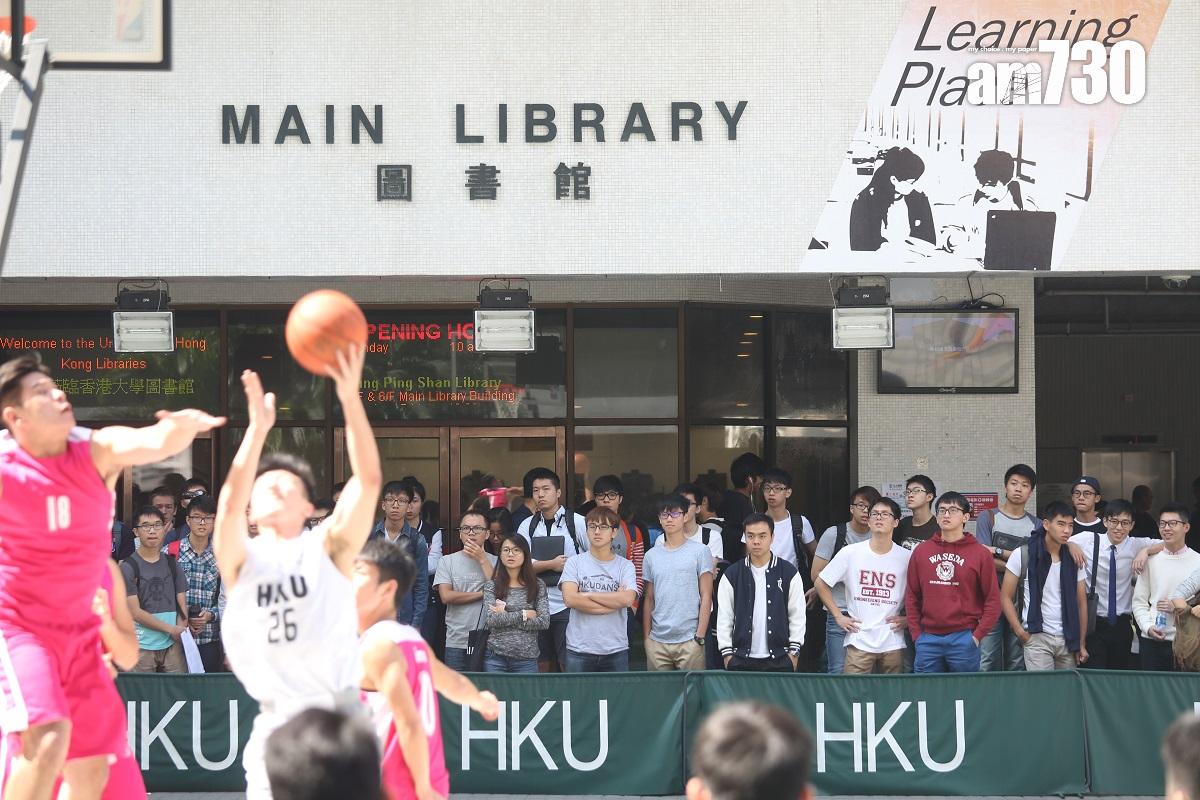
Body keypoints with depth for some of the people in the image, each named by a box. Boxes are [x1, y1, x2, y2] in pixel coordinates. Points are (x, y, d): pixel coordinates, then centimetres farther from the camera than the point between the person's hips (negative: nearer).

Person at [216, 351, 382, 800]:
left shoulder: (328, 547, 7)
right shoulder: (242, 558, 8)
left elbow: (368, 481, -6)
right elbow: (229, 505, -12)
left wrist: (350, 398, -17)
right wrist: (258, 428, -22)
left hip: (339, 714, -1)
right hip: (278, 724, 1)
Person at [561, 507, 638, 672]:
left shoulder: (626, 566, 5)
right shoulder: (575, 562, 4)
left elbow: (628, 599, -12)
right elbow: (570, 599, -10)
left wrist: (587, 595, -8)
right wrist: (613, 602, -8)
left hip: (616, 650, 0)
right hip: (580, 649, 0)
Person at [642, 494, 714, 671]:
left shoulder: (700, 552, 1)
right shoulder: (652, 555, 12)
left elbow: (706, 597, -1)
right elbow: (649, 599, 15)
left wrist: (700, 637, -8)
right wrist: (646, 637, 9)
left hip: (689, 640, -3)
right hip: (657, 642, 3)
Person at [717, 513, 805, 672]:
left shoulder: (789, 573, 3)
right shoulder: (731, 575, 6)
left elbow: (798, 616, 5)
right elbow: (724, 617, 8)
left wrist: (793, 652, 0)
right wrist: (727, 653, 2)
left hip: (779, 659, -1)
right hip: (741, 659, 1)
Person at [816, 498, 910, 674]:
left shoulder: (907, 557, 1)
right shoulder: (850, 553, 1)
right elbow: (821, 583, 8)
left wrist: (908, 618, -1)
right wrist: (838, 616, 3)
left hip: (893, 644, 1)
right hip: (859, 642, -1)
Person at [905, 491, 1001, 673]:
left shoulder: (980, 554, 2)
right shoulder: (921, 551, 10)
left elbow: (993, 600, 1)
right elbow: (912, 596, 12)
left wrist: (977, 635, -7)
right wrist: (916, 634, 3)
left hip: (964, 639, -2)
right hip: (928, 639, 2)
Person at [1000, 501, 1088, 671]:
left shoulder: (1074, 559, 8)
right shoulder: (1022, 555, -3)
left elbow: (1081, 602, 11)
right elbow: (1006, 597, 0)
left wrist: (1082, 644, 6)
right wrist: (1020, 632, -9)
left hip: (1068, 639, 4)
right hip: (1037, 637, -4)